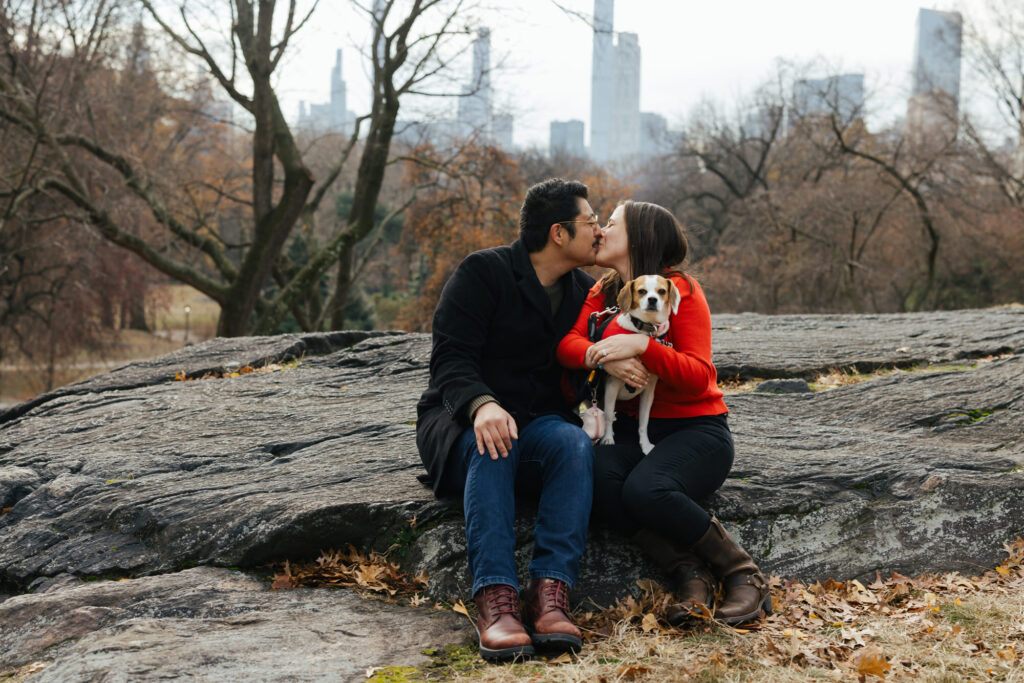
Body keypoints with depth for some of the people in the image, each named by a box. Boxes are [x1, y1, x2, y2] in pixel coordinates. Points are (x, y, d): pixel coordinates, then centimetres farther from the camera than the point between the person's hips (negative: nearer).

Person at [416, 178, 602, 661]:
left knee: (575, 442, -30)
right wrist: (481, 405, -36)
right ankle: (496, 599, -47)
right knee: (493, 447, -38)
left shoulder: (583, 291, 13)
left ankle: (550, 594, -42)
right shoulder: (483, 273, -6)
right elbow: (449, 358, -15)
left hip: (539, 422, 4)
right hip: (461, 419, -4)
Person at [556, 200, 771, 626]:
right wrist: (604, 357, -27)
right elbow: (567, 344, -5)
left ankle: (743, 574, -14)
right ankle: (690, 575, -19)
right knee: (600, 476, -30)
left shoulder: (680, 290, -6)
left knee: (646, 489, -35)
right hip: (632, 428, 5)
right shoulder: (602, 292, 12)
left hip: (694, 428, -5)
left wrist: (642, 346, -30)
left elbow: (698, 378, -17)